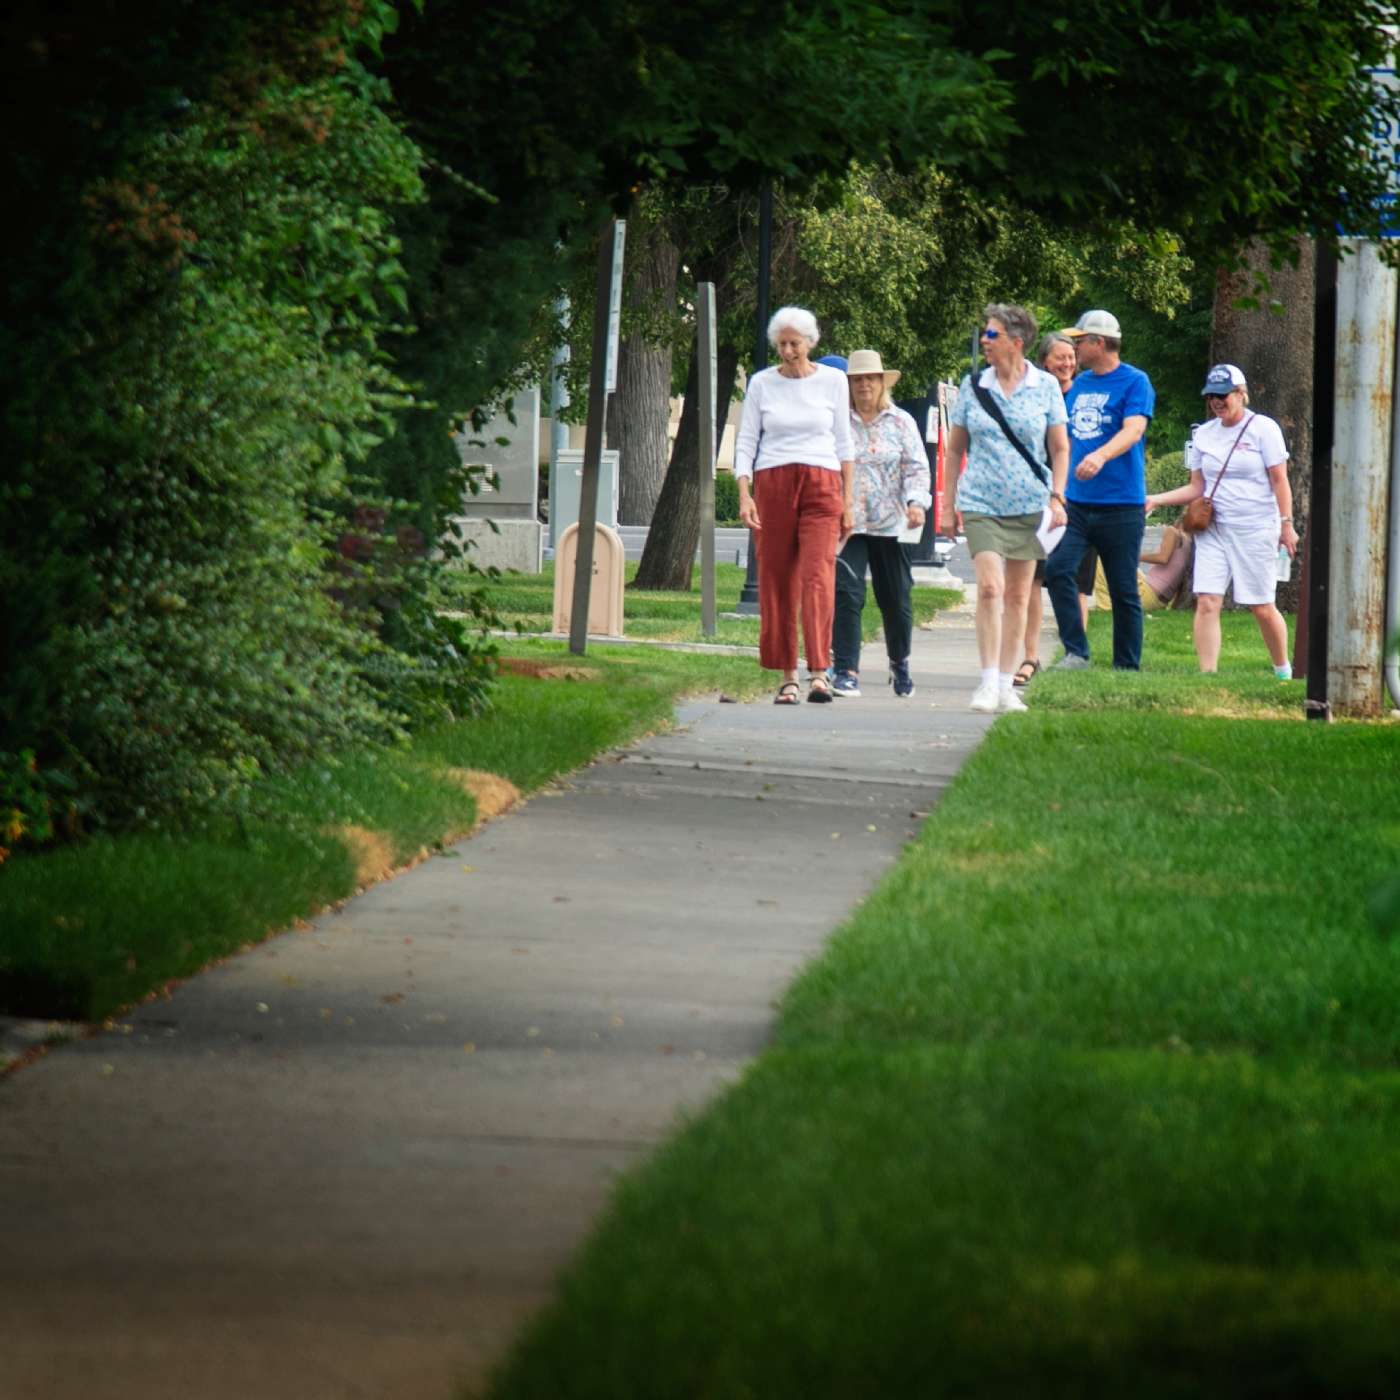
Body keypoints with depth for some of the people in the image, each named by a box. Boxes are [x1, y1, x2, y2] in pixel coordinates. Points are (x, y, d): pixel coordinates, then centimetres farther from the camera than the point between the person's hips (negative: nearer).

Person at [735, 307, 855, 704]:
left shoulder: (833, 381, 7)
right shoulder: (762, 384, 7)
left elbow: (844, 443, 11)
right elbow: (745, 442, 7)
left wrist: (848, 500, 8)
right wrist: (744, 494, -7)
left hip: (821, 486, -1)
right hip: (772, 486, 1)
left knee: (818, 577, -14)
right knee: (776, 582, 1)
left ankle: (819, 673, -20)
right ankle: (787, 676, 8)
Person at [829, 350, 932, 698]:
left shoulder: (901, 423, 8)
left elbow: (917, 467, 4)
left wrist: (915, 502, -12)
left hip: (890, 525, 1)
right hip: (846, 524, -1)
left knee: (896, 599, 7)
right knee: (846, 595, -14)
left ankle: (899, 663, 31)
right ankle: (847, 672, -13)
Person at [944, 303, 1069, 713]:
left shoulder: (1045, 387, 2)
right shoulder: (973, 386, 5)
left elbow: (1060, 448, 7)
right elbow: (955, 448, 11)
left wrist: (1057, 497, -3)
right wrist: (949, 499, 7)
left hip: (1029, 505, 1)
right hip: (981, 503, -1)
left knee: (1017, 595, 6)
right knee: (990, 588, -15)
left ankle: (1006, 684, 14)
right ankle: (988, 682, -14)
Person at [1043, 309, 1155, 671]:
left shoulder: (1135, 382, -6)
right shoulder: (1078, 385, 14)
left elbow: (1134, 430, -22)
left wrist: (1101, 455, -39)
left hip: (1120, 505, -5)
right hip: (1076, 501, 5)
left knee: (1124, 589, 2)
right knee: (1057, 569, -14)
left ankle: (1127, 666, 11)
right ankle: (1075, 652, -10)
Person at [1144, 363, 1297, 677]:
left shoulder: (1263, 428, -2)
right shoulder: (1204, 434, 10)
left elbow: (1279, 480, -2)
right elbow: (1196, 487, 13)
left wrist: (1286, 524, -7)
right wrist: (1156, 499, 0)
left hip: (1256, 530, -4)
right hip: (1213, 528, 4)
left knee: (1262, 607, 1)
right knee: (1207, 602, -12)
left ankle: (1283, 671, 21)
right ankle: (1207, 674, -12)